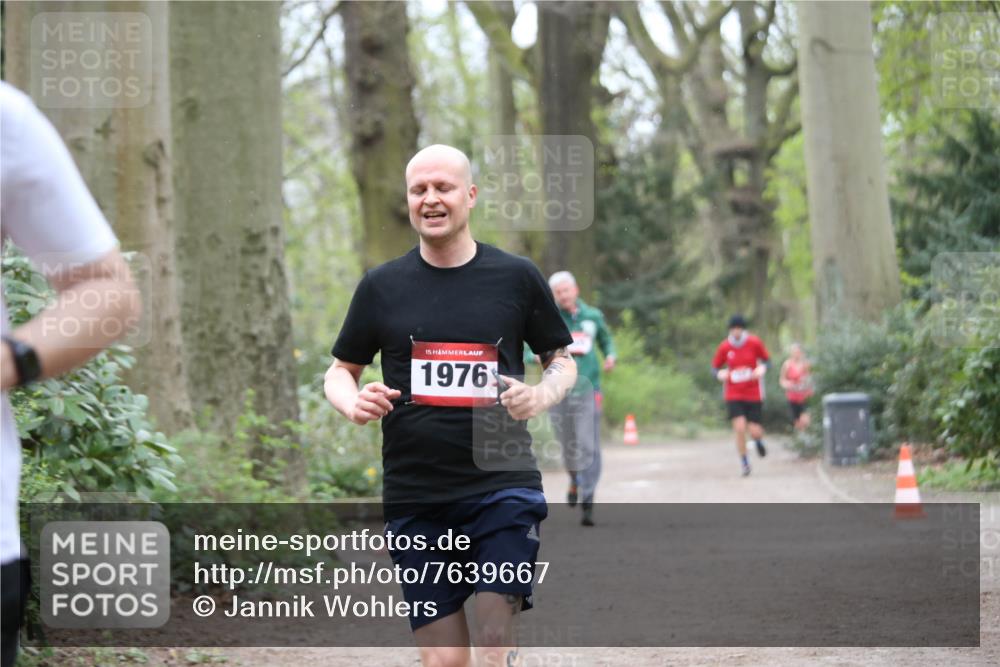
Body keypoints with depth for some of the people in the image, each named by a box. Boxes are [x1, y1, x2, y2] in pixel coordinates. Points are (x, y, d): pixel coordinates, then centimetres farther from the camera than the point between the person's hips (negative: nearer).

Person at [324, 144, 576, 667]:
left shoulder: (516, 277, 4)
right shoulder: (381, 286, 6)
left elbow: (562, 360, 14)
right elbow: (340, 371, 15)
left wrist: (541, 395, -8)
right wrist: (353, 403, -8)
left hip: (503, 489, -1)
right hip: (415, 498, 1)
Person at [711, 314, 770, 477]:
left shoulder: (754, 343, -6)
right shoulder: (724, 347, -4)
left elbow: (766, 359, 7)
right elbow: (715, 367, 6)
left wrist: (762, 368, -16)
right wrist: (720, 373, -17)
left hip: (753, 394, 0)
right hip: (733, 395, 0)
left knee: (754, 431, -4)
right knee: (740, 427, -16)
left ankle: (758, 440, 36)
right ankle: (744, 462, 4)